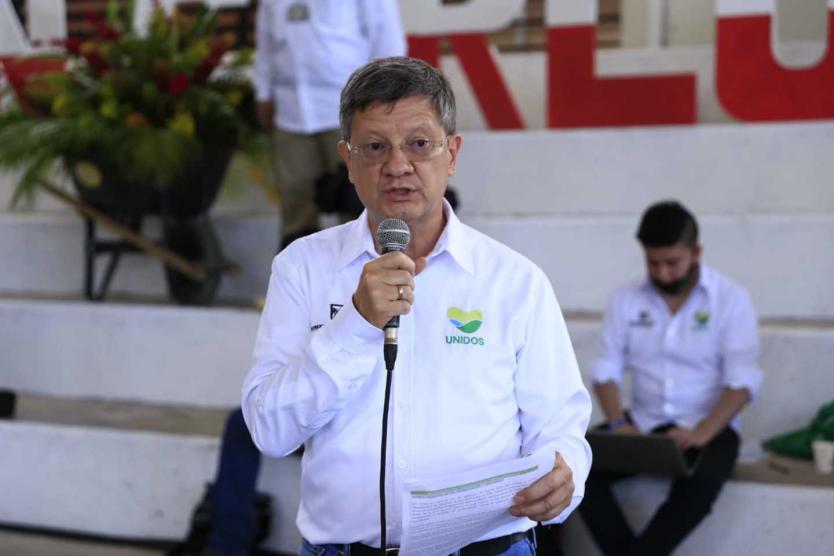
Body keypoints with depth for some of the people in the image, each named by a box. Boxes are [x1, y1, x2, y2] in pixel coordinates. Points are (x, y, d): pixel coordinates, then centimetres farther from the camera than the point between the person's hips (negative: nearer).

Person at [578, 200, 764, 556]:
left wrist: (701, 433, -25)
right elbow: (606, 369, 4)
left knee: (699, 485, -36)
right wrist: (619, 424, -16)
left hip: (708, 426, -3)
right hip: (642, 423, 3)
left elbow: (742, 380, -9)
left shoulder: (731, 298, -4)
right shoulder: (626, 300, 5)